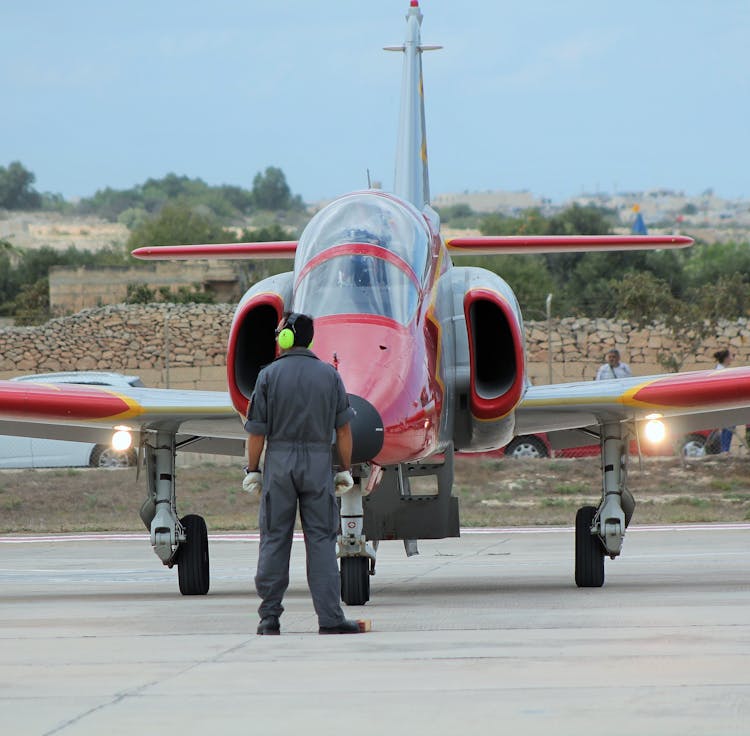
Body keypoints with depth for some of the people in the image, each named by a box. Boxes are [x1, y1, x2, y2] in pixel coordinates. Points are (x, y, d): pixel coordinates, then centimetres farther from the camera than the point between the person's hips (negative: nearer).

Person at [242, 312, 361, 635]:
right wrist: (346, 470, 7)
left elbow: (257, 431, -3)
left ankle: (270, 617, 2)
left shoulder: (269, 375, -3)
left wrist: (253, 470, 5)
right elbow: (343, 428, 1)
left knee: (275, 539, 4)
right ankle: (330, 617, -5)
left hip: (279, 462, -1)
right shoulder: (329, 375, 2)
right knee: (321, 541, 1)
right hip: (319, 462, 1)